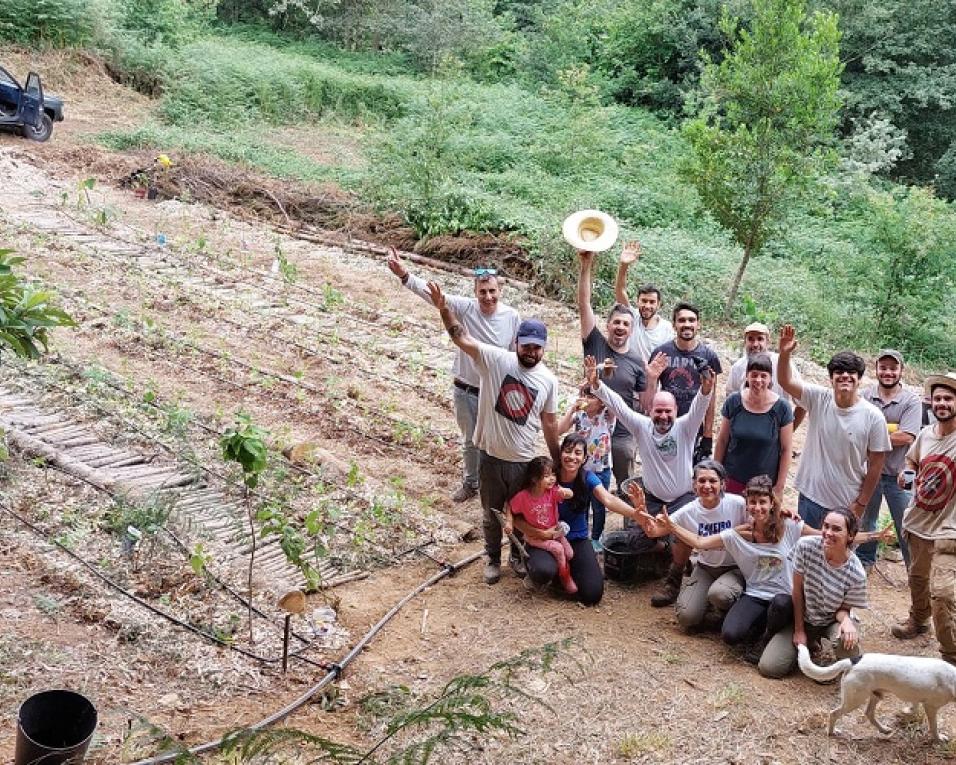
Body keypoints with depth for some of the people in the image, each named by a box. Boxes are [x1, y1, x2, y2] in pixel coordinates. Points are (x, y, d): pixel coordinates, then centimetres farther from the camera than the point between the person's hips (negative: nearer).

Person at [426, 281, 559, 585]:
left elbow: (549, 422, 4)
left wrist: (557, 460, 9)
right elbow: (462, 338, -22)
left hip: (525, 461, 1)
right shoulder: (495, 360, -12)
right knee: (491, 514, 17)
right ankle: (493, 559, 38)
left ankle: (518, 557, 42)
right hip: (491, 457, -1)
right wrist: (443, 308, -37)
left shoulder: (548, 380, -5)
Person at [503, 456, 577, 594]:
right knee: (557, 549, -23)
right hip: (535, 536, -4)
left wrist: (565, 492, -48)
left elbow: (570, 495, -25)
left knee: (569, 554, -4)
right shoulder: (523, 496, -20)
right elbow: (510, 507, -5)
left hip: (555, 531, 4)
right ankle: (566, 580, -4)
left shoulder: (552, 491, -13)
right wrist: (508, 522, -19)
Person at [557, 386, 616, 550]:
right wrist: (572, 408, -17)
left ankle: (596, 538, 29)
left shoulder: (607, 416, -10)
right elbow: (559, 430, -13)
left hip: (601, 470, -2)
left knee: (598, 506, 12)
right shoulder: (578, 416, -4)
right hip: (580, 469, 2)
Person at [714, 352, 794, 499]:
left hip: (766, 484, -1)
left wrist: (780, 487, -4)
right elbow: (722, 440, 3)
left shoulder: (781, 407, -9)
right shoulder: (733, 402, -5)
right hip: (732, 481, 1)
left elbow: (786, 450, -4)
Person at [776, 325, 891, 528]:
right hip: (810, 497, 2)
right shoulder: (818, 399, -5)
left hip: (848, 504, -2)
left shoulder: (873, 417, -11)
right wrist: (785, 353, -34)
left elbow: (876, 463, -6)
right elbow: (785, 381, -16)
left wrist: (861, 503, -4)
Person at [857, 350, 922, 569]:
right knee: (864, 520, 20)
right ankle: (864, 560, 40)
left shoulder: (911, 401, -8)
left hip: (898, 474, -3)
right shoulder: (866, 396, -1)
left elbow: (906, 437, -18)